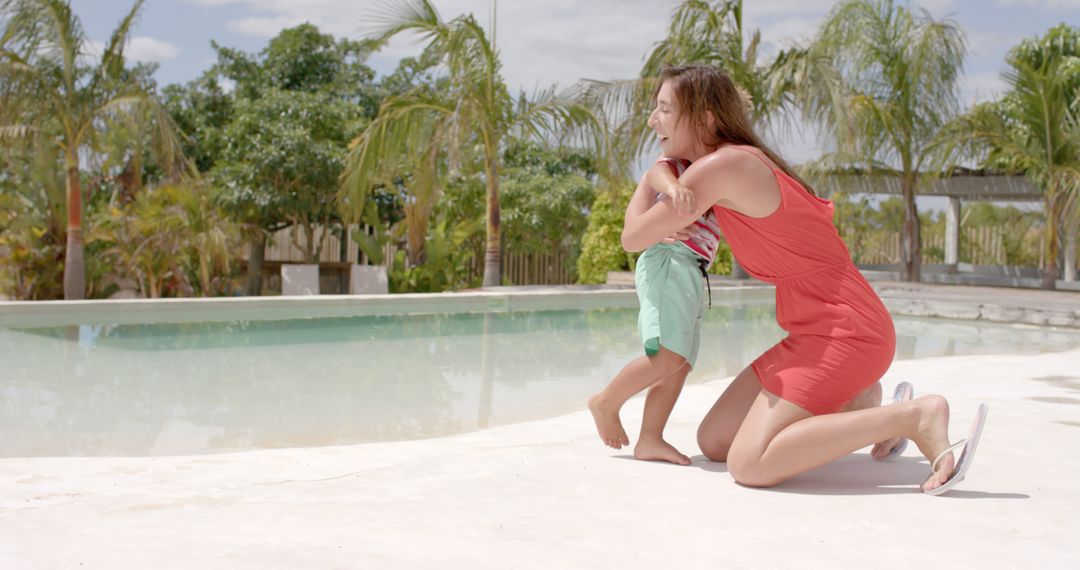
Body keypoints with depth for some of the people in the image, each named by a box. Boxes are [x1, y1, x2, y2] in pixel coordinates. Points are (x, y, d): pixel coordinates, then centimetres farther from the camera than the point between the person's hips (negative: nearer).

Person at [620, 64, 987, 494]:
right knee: (712, 441, 8)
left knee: (749, 465, -21)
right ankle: (858, 404, 17)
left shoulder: (719, 167, -15)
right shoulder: (746, 161, 13)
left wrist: (648, 183, 11)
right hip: (818, 334, 10)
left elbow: (634, 238, -9)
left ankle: (916, 415, -15)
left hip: (842, 333, -10)